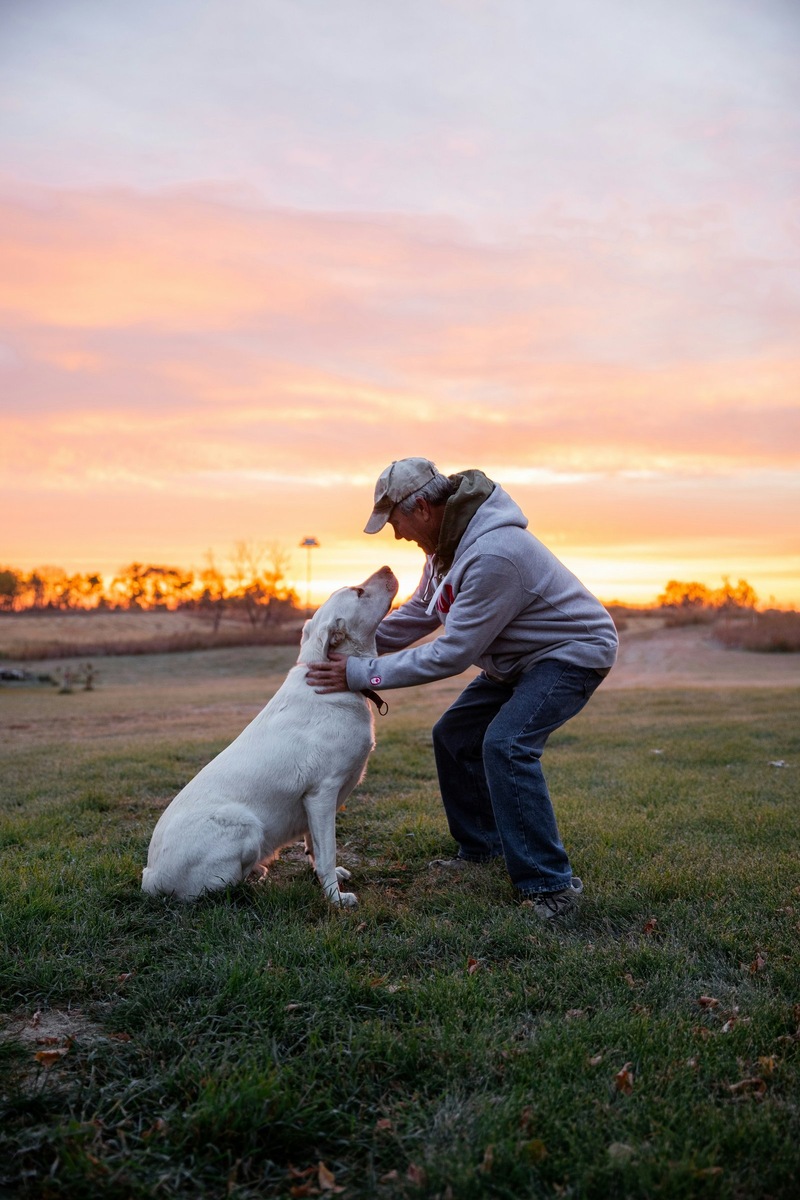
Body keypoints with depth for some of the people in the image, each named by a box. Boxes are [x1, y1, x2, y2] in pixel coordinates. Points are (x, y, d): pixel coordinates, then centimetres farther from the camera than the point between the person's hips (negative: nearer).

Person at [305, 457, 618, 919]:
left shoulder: (493, 554, -34)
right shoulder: (449, 541, -3)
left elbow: (452, 654, -30)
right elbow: (420, 612, 9)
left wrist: (362, 674, -26)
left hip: (574, 652, -10)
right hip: (518, 657, 10)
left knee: (506, 744, -26)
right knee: (454, 736, 10)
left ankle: (551, 885, -16)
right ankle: (482, 846, 26)